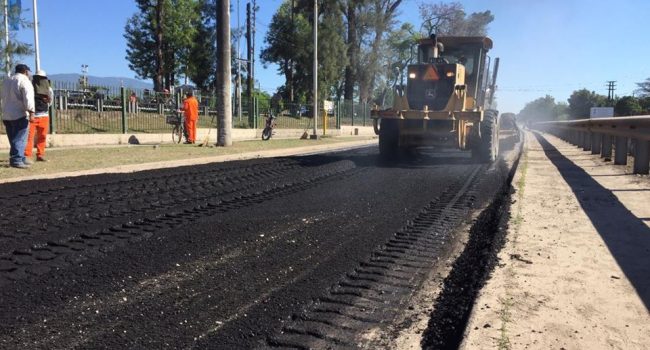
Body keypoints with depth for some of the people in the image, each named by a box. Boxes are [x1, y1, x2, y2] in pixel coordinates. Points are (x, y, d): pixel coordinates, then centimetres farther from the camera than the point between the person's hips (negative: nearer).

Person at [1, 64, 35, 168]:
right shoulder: (24, 80, -7)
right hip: (19, 115, -8)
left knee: (14, 139, 13)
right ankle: (16, 160, -14)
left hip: (6, 115, 8)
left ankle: (20, 158, 20)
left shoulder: (6, 81, 19)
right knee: (20, 139, -8)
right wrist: (31, 112, -22)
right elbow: (28, 98, -19)